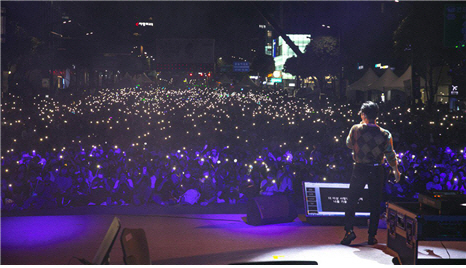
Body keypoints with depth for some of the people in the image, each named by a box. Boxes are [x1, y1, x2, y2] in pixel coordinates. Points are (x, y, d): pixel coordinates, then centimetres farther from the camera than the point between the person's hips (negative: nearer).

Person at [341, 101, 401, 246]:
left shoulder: (356, 129, -10)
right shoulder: (385, 134, -5)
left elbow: (349, 144, 8)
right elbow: (391, 155, 3)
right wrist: (396, 170, 18)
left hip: (360, 169, -1)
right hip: (377, 171, 1)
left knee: (352, 201, 10)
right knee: (375, 204, 11)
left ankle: (349, 230, -1)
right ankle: (372, 236, 14)